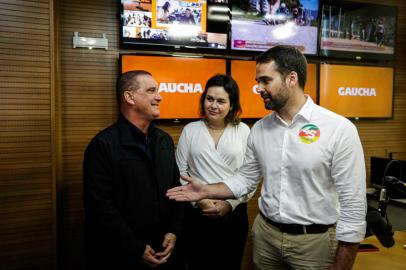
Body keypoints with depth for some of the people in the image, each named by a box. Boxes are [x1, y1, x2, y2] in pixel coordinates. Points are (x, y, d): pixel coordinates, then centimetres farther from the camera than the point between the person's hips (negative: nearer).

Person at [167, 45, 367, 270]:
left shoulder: (339, 129, -16)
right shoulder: (259, 129, 1)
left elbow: (353, 204, -14)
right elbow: (246, 179, 10)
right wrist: (206, 191, -4)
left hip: (315, 241, -4)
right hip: (265, 235, 5)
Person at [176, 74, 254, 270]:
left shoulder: (243, 131, 1)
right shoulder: (190, 130, 2)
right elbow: (180, 173, 1)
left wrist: (230, 203, -9)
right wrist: (199, 200, -10)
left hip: (234, 213, 0)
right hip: (196, 214, 0)